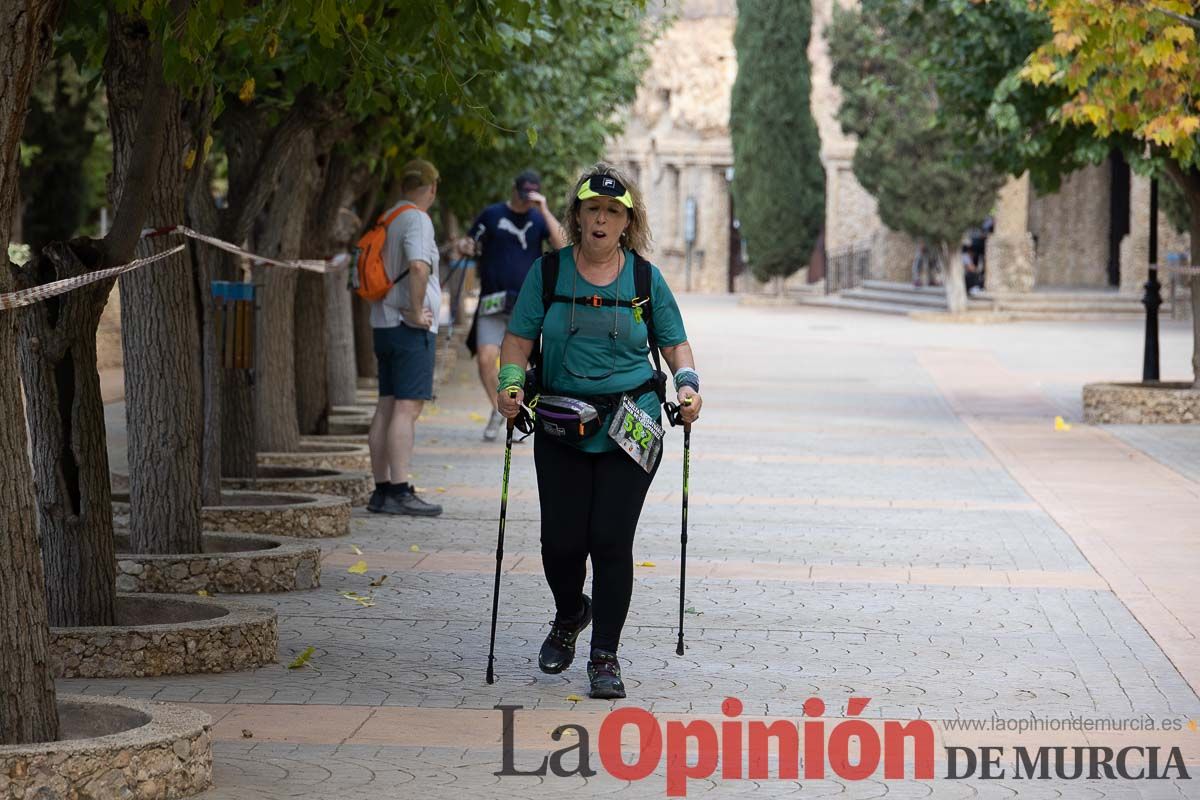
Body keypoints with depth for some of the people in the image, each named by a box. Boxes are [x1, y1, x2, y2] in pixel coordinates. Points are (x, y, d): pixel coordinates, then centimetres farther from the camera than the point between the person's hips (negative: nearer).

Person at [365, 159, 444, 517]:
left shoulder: (386, 219, 15)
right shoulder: (417, 220, -11)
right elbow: (419, 266, -27)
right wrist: (416, 312, -18)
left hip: (384, 324, 9)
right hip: (410, 327, -9)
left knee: (386, 407, 8)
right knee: (407, 408, -11)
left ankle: (382, 489, 10)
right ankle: (399, 492, -15)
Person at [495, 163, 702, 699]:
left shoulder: (645, 278, 5)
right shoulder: (548, 271, 3)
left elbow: (674, 342, 12)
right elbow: (519, 337, 5)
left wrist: (688, 385, -5)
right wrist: (510, 382, -13)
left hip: (630, 428, -1)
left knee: (611, 541, -6)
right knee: (562, 541, 0)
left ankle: (605, 658, 5)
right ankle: (570, 615, 33)